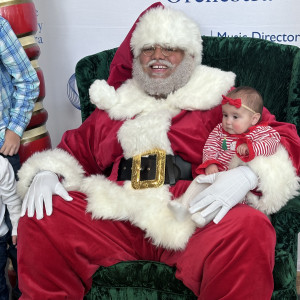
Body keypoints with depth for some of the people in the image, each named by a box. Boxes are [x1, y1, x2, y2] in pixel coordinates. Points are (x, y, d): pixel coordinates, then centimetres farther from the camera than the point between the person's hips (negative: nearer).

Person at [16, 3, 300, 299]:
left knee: (250, 228, -33)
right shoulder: (114, 106, 25)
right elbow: (74, 149, 29)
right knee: (39, 217, -18)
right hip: (115, 215, 3)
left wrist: (247, 175, -16)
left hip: (192, 221, -2)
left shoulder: (219, 99, 15)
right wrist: (47, 173, 5)